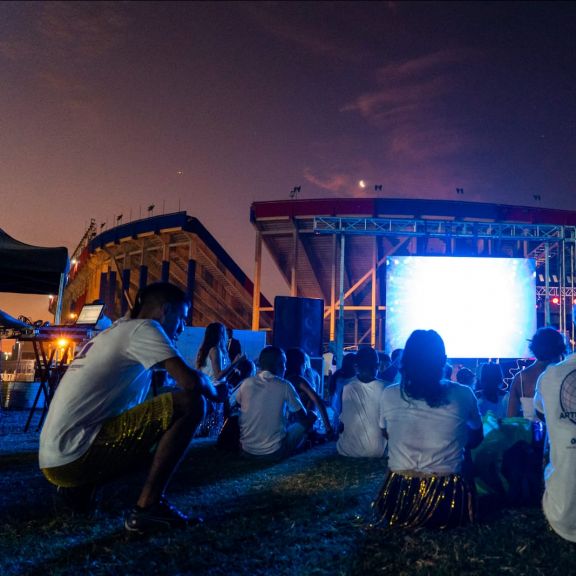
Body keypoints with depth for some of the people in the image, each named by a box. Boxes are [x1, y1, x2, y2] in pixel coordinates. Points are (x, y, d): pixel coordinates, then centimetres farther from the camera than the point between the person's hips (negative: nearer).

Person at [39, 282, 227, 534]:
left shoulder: (115, 331, 21)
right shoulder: (143, 328, -7)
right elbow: (190, 381, -19)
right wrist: (216, 393, 4)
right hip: (75, 454, -10)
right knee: (190, 403, -14)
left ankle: (80, 487, 14)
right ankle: (148, 507, -10)